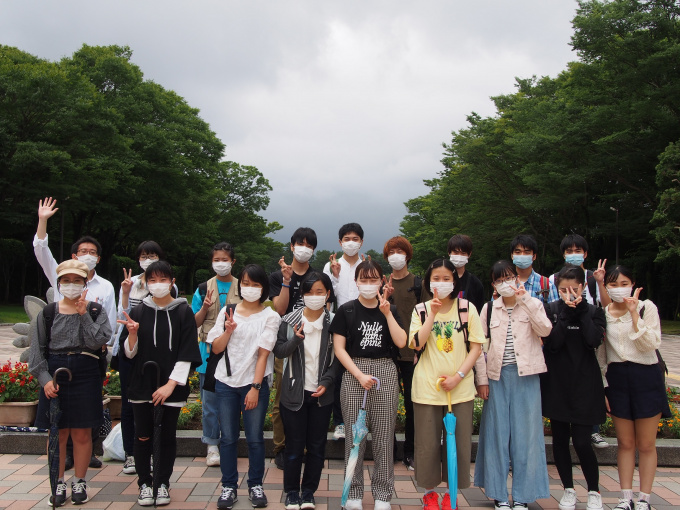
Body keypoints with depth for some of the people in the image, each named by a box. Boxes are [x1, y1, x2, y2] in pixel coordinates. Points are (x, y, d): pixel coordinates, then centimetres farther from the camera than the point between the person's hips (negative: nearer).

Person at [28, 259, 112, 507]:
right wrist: (45, 378, -7)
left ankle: (80, 482, 22)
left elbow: (99, 341, -12)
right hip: (54, 377, 1)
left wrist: (84, 314, -14)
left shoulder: (96, 310, 2)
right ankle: (58, 483, 20)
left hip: (85, 376, -1)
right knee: (57, 433, 6)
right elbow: (37, 350, 4)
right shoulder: (47, 313, 5)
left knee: (82, 433, 6)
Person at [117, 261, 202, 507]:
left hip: (171, 386, -1)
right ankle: (144, 483, 22)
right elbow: (129, 352, 5)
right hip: (142, 385, 2)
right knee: (143, 436, 5)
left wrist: (171, 384, -11)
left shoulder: (183, 312, -3)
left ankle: (163, 483, 21)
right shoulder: (138, 312, 2)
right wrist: (132, 334, -15)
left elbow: (187, 353, -5)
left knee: (168, 436, 6)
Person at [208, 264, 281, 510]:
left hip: (255, 382, -2)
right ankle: (229, 487, 19)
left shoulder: (269, 316, -1)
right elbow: (215, 349, 6)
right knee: (228, 437, 6)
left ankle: (255, 485, 19)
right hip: (226, 382, 2)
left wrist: (255, 388, -13)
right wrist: (228, 331, -12)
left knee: (255, 438, 2)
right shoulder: (227, 311, 7)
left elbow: (263, 353, -7)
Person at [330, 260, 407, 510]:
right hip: (354, 372, -1)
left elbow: (401, 342, -3)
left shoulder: (390, 309, 9)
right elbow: (339, 348, -2)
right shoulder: (346, 310, 2)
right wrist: (359, 375, -10)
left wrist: (387, 314, -10)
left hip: (386, 373, 2)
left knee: (384, 436, 4)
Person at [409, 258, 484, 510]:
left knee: (458, 441, 5)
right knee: (428, 443, 6)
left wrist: (458, 376, -11)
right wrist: (432, 314, -15)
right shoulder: (421, 310, 3)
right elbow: (417, 344, -11)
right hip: (427, 386, 0)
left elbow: (476, 347, -1)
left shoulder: (467, 308, 2)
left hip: (460, 387, 0)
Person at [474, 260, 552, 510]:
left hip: (526, 375, -1)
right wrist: (481, 379, 0)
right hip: (498, 376, 1)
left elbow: (545, 330, -15)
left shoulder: (532, 304, 4)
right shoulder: (489, 309, 7)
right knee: (497, 433, 4)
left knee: (526, 433, 2)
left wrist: (525, 300, -18)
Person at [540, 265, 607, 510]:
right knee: (560, 439, 8)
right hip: (556, 382, 1)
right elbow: (552, 342, -13)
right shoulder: (550, 310, 0)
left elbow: (594, 340, -15)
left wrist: (581, 310, -13)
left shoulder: (593, 312, 2)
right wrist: (567, 313, -15)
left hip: (584, 383, -1)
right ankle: (568, 489, 25)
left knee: (581, 441, -5)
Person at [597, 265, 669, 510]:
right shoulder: (602, 313, 3)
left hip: (646, 378, -2)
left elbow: (651, 344, -16)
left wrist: (634, 315, -22)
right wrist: (602, 387, 6)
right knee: (625, 443, 10)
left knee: (646, 444, 6)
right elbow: (600, 354, 8)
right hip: (617, 378, 2)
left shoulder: (647, 307, -5)